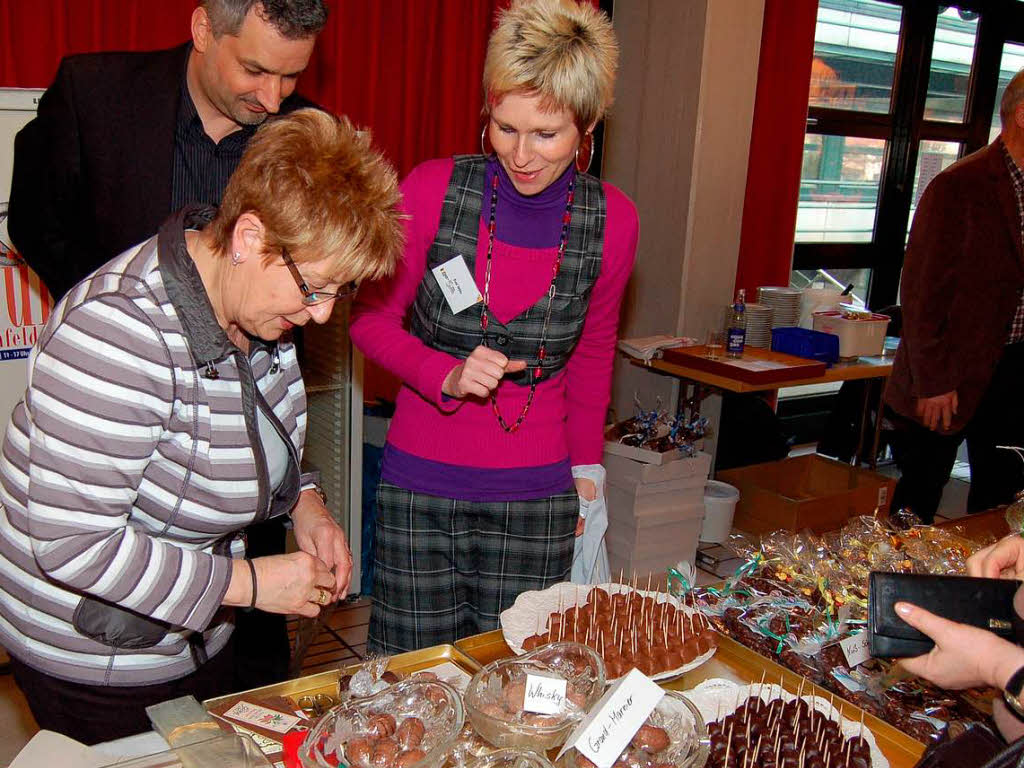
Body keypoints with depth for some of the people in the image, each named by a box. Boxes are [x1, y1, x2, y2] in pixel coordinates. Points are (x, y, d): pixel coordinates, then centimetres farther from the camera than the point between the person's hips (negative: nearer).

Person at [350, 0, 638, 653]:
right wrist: (447, 377, -17)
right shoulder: (434, 190, -10)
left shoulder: (612, 220, -4)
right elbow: (372, 318, 0)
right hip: (419, 484, -1)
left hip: (536, 500, 1)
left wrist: (585, 467, 12)